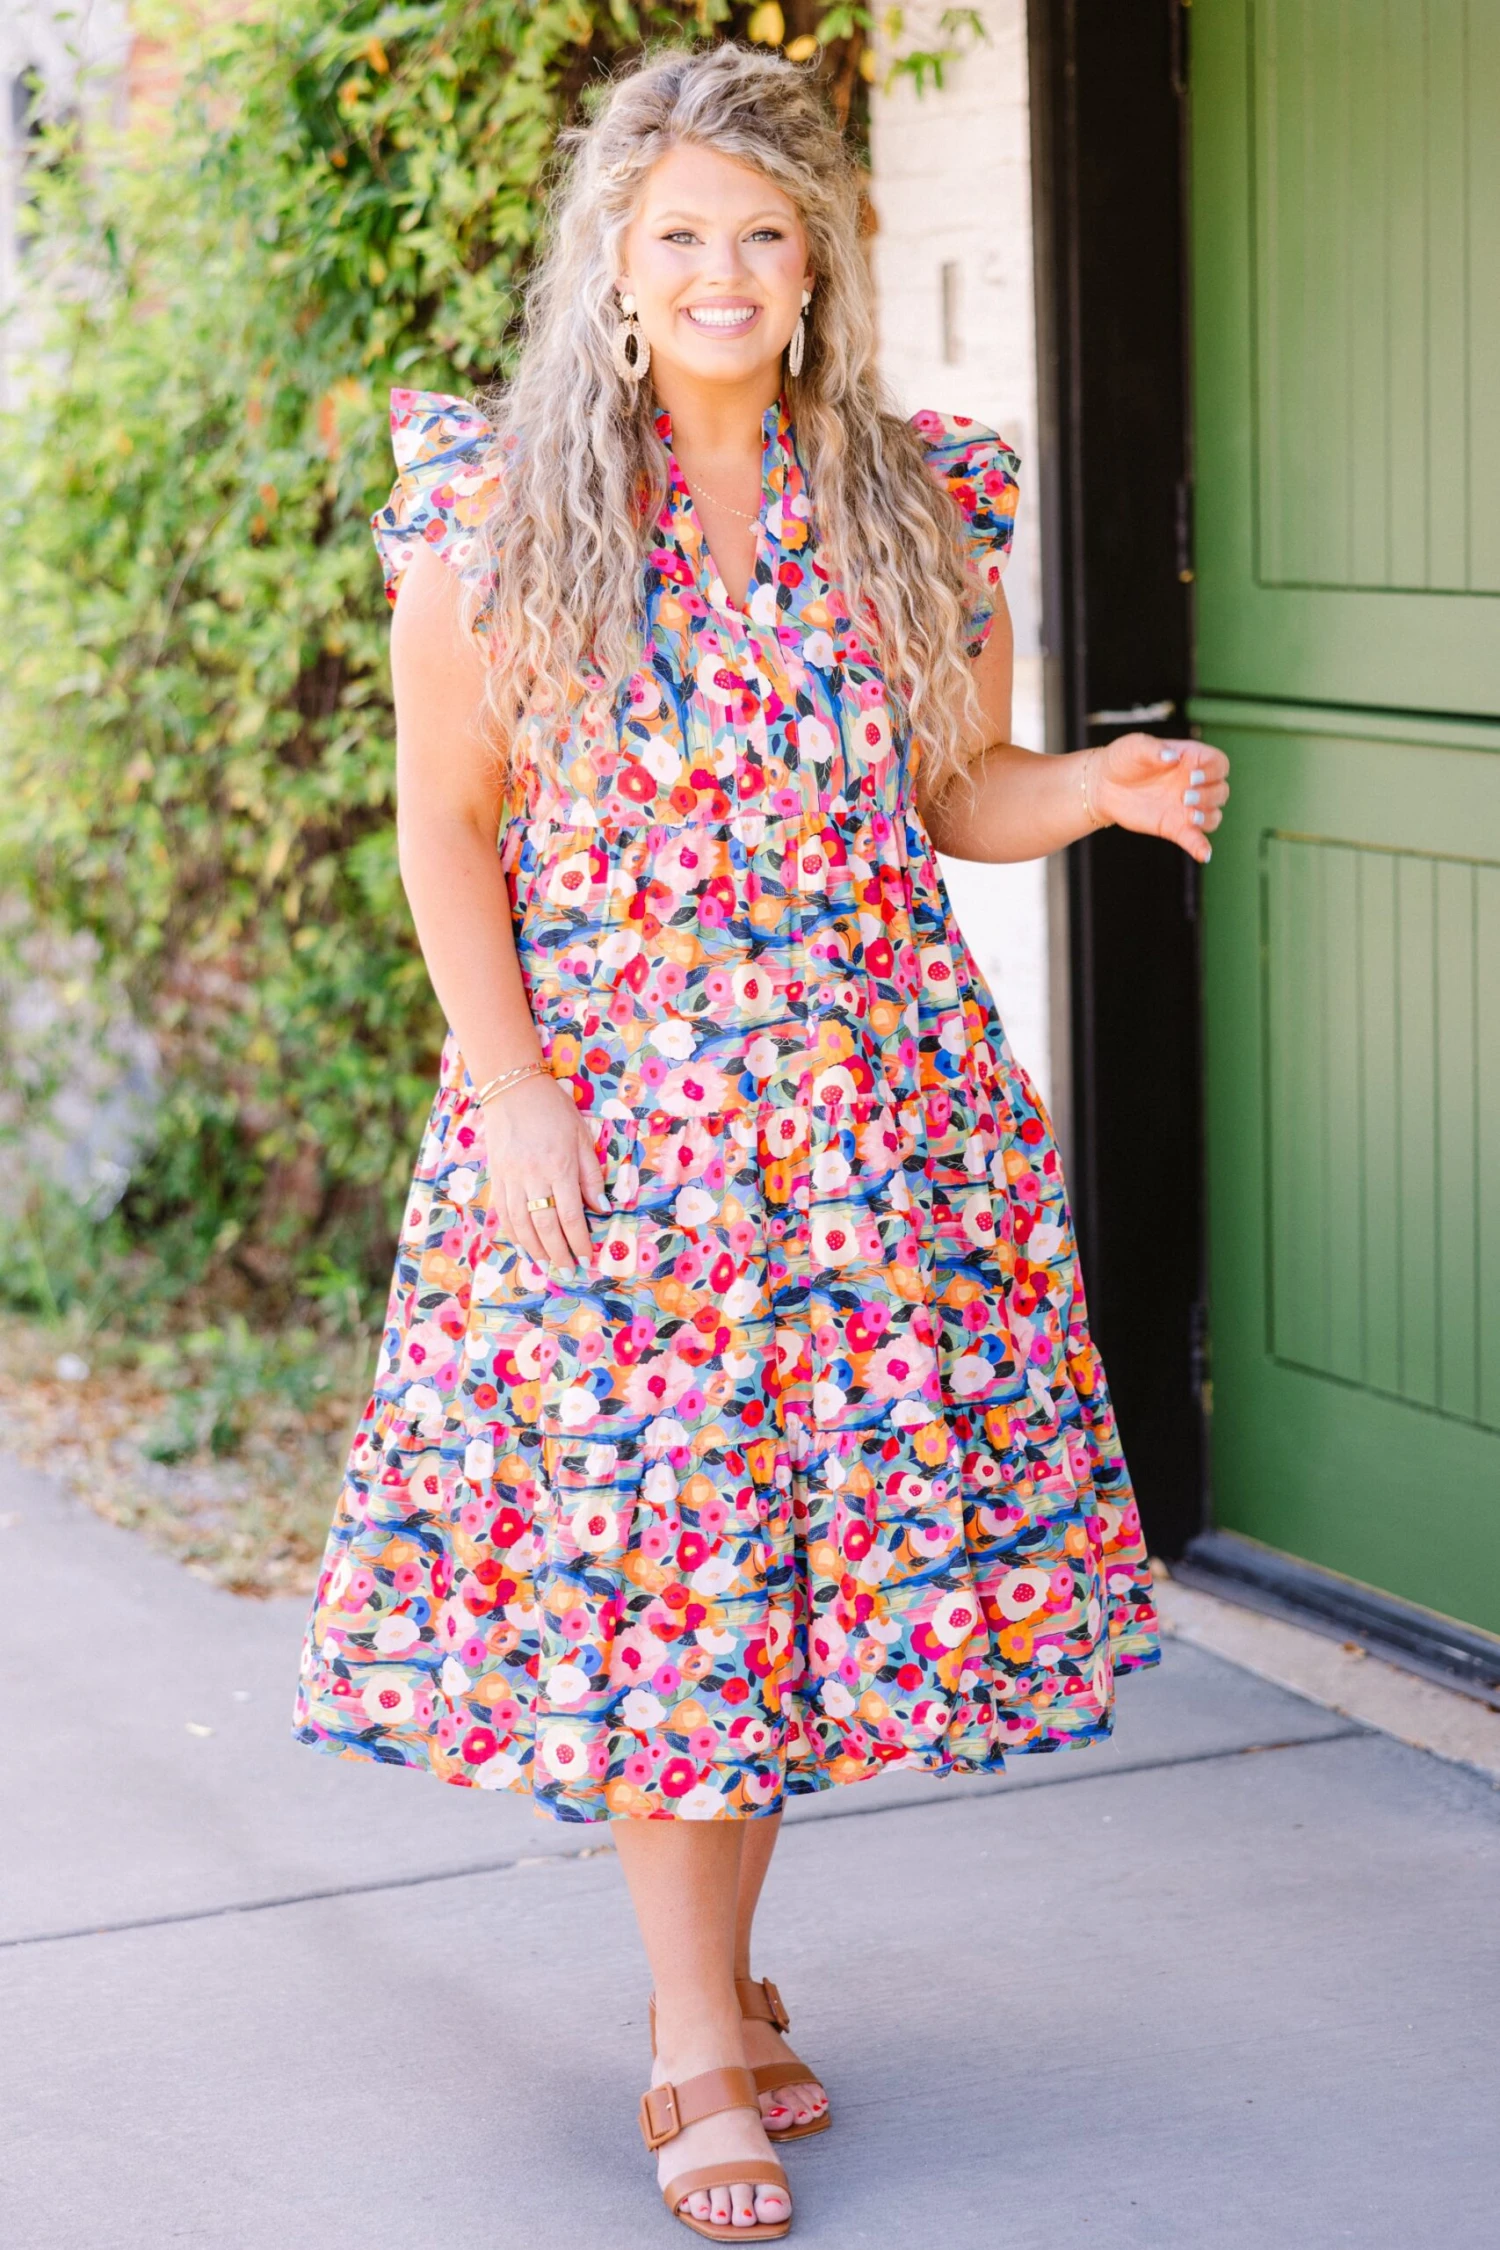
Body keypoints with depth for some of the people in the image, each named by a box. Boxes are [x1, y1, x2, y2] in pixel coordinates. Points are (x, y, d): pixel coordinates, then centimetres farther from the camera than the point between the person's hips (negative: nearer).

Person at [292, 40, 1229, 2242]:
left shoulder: (918, 506, 4)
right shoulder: (500, 509, -3)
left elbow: (957, 792, 11)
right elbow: (447, 824, -2)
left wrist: (1105, 791, -10)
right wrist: (513, 1089, -10)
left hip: (871, 1107, 3)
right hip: (605, 1109, -2)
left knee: (817, 1529, 7)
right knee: (635, 1545, -2)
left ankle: (713, 1968, 26)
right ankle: (704, 2056, 8)